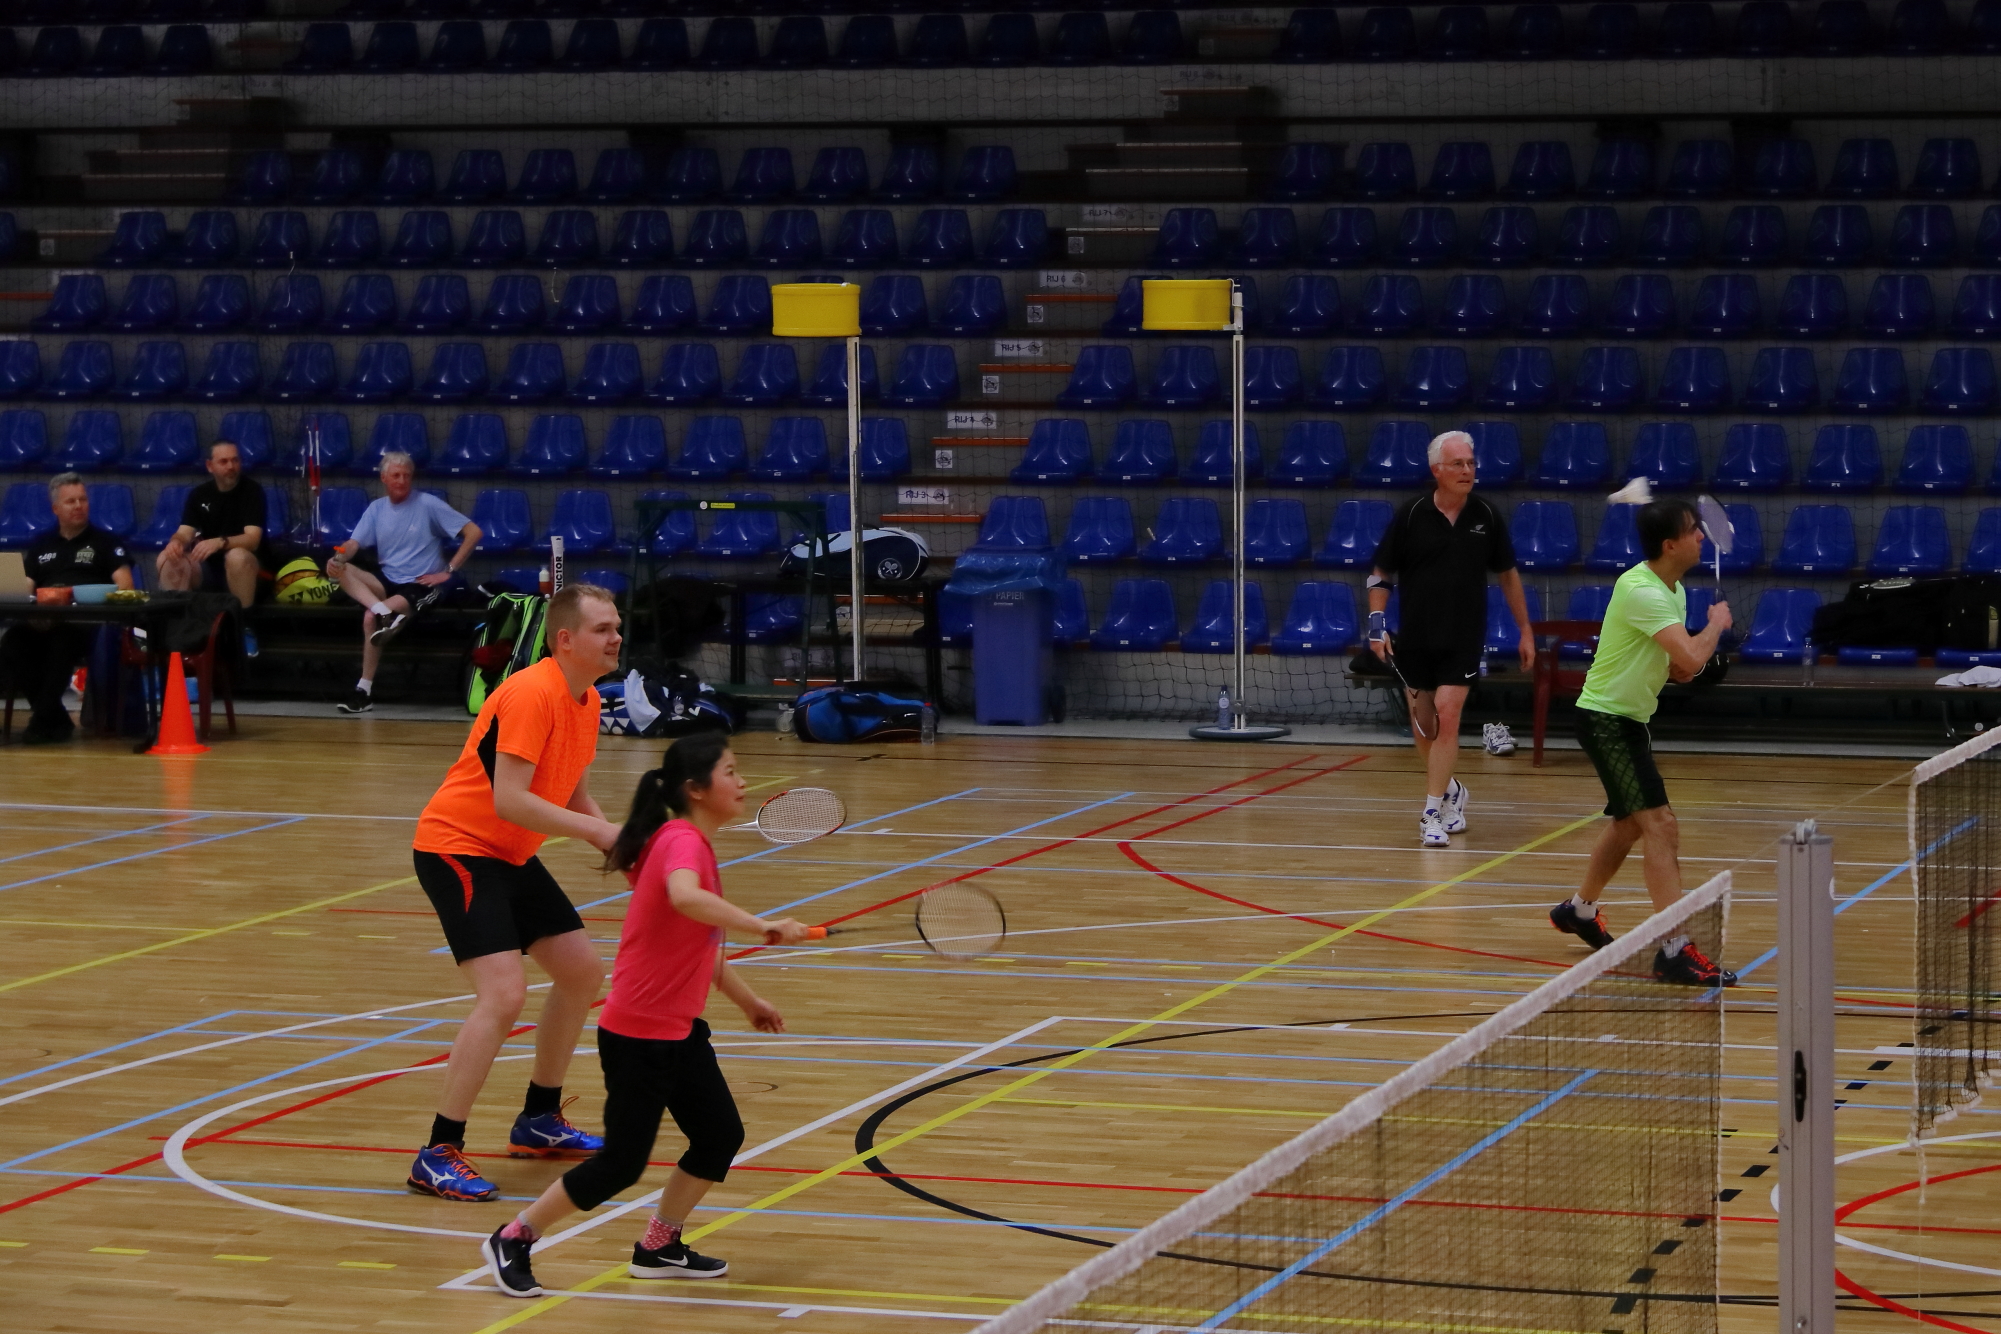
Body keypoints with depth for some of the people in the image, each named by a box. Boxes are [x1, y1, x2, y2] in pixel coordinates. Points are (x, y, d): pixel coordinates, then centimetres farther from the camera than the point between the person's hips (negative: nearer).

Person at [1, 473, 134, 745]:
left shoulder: (105, 541, 13)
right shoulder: (40, 546, 23)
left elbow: (125, 586, 1)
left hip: (87, 623, -4)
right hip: (43, 622, 4)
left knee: (62, 640, -40)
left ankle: (43, 720, -31)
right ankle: (56, 719, -24)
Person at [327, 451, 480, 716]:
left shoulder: (428, 504, -4)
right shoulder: (377, 508, 10)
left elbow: (473, 533, -6)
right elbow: (355, 543, 0)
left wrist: (449, 571, -9)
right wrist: (339, 557, -24)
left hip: (421, 585, -6)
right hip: (387, 582, 6)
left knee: (370, 617, -30)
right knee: (339, 570, -21)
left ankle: (365, 690, -24)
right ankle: (385, 614, -40)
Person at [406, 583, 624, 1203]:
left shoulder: (587, 701, 7)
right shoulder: (531, 694, -23)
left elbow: (573, 796, 15)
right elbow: (509, 800, -29)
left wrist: (617, 841, -3)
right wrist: (595, 830, -26)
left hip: (511, 855, 10)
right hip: (456, 846, -10)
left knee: (583, 971, 14)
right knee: (504, 993, -21)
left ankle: (538, 1121, 30)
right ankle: (438, 1155, -16)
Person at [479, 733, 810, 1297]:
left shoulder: (694, 843, 12)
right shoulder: (682, 840, -19)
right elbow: (684, 897, -44)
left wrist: (747, 999, 25)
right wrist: (761, 926, -41)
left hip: (679, 1030, 10)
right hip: (637, 1035, -10)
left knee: (721, 1135, 8)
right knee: (622, 1163, -4)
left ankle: (659, 1246, 23)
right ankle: (512, 1241, 10)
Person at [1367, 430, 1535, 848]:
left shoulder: (1486, 516, -2)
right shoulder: (1410, 515, -6)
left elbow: (1508, 574, 10)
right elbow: (1381, 573, 3)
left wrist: (1526, 631, 10)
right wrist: (1377, 624, -9)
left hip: (1464, 640, -1)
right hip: (1415, 638, 1)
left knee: (1447, 718, -14)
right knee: (1422, 726, 10)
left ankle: (1433, 814, -11)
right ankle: (1451, 791, 36)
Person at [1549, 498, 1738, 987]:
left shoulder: (1674, 591, 7)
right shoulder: (1641, 591, -25)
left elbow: (1679, 663, 14)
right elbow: (1693, 656, -33)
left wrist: (1680, 667, -9)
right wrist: (1717, 622, -14)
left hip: (1629, 718, 10)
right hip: (1604, 718, -10)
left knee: (1629, 822, 25)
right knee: (1660, 826, -17)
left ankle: (1579, 909, 45)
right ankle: (1675, 951, -20)